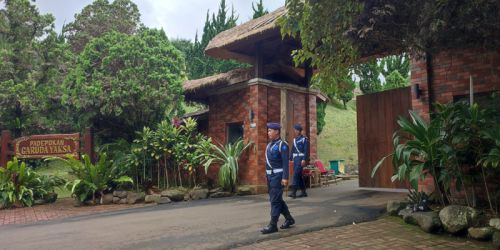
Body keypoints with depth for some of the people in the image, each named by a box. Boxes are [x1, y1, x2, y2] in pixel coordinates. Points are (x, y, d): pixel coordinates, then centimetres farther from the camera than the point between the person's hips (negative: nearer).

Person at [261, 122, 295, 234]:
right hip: (269, 175, 9)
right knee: (277, 199, 14)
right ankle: (289, 219, 28)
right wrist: (267, 176, 17)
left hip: (278, 175, -9)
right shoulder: (269, 145, 15)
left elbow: (286, 163, -16)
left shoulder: (282, 145, -11)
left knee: (275, 200, -6)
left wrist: (285, 178, -21)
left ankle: (273, 225, -1)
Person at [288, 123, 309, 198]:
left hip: (301, 159, -8)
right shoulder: (294, 139, 16)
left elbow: (306, 150, -12)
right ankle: (303, 192, 18)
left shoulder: (304, 139, -6)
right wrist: (290, 159, 13)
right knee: (299, 175, 10)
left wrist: (304, 159, -20)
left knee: (296, 174, -15)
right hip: (295, 159, 8)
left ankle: (293, 192, -16)